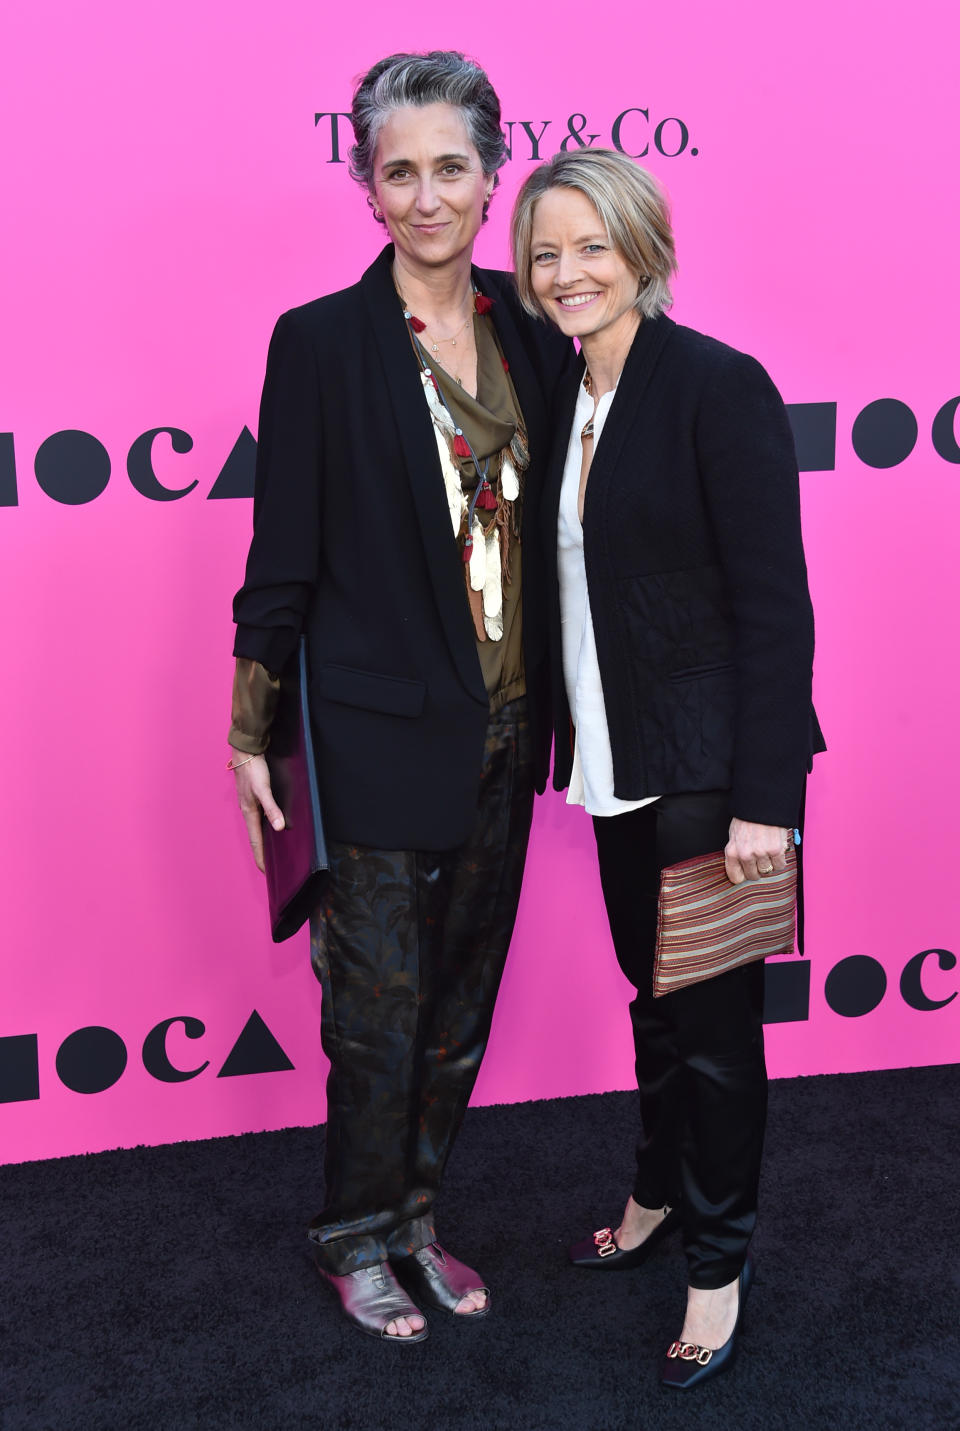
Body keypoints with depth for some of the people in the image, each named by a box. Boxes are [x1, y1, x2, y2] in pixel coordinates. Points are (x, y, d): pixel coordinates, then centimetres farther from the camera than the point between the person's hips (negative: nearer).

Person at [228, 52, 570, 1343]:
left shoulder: (533, 334, 4)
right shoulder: (322, 341, -8)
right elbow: (282, 559, -6)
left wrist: (560, 707, 7)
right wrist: (253, 737, -5)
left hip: (504, 735, 5)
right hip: (380, 736, -4)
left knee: (462, 1000, 15)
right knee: (381, 1011, 5)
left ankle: (415, 1218, 33)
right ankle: (357, 1239, 27)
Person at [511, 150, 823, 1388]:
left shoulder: (719, 387, -14)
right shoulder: (561, 395, 8)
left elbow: (775, 605, -17)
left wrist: (764, 798, -20)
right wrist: (567, 741, 9)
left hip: (708, 766, -7)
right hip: (618, 766, 7)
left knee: (714, 1016, 6)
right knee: (652, 997, 21)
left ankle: (717, 1264, 24)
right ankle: (659, 1199, 40)